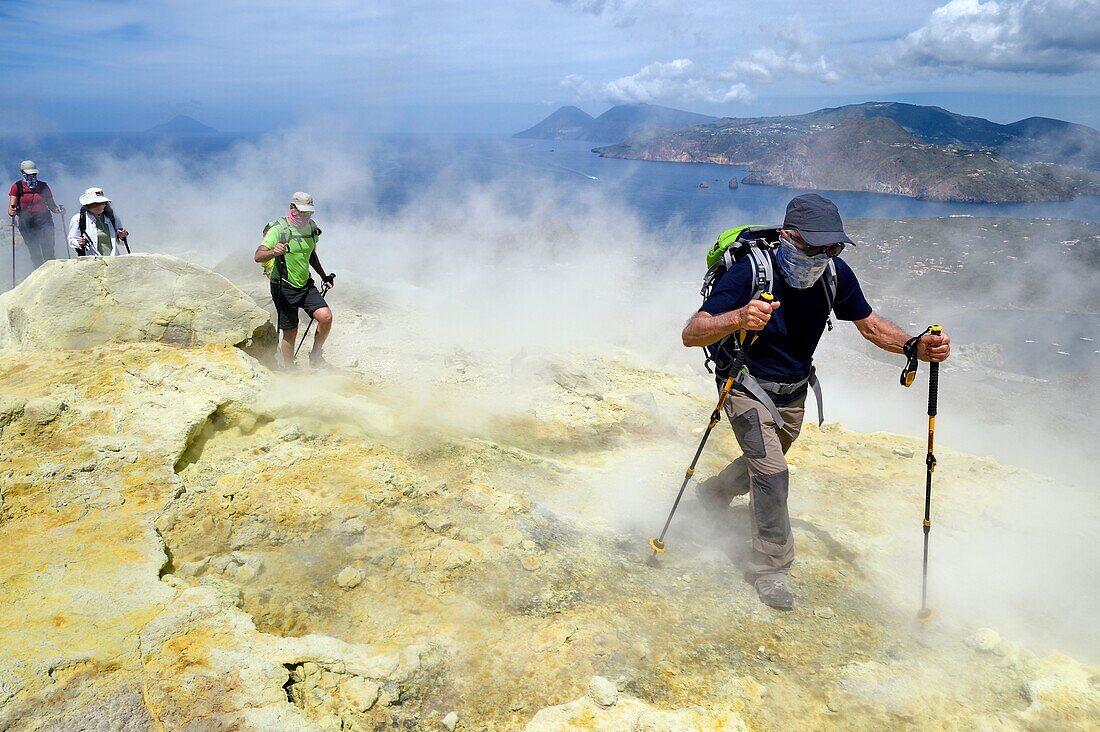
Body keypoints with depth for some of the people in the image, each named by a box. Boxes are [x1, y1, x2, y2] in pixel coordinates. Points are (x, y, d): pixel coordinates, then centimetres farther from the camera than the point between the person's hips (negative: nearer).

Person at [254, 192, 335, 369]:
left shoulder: (311, 227, 5)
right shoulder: (278, 229, -14)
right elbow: (258, 256, -24)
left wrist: (324, 276, 20)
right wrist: (273, 252, -44)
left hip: (306, 284, 5)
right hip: (284, 287, -5)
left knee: (326, 317, -15)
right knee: (290, 332, 0)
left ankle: (316, 355, 7)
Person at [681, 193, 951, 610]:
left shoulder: (836, 275, -17)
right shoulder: (750, 271, -31)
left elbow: (869, 325, -4)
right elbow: (691, 334, -36)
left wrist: (916, 347, -23)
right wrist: (737, 319, -56)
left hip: (794, 393, 6)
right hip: (747, 387, -6)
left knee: (764, 463, 24)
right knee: (772, 473, -16)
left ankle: (715, 492, 56)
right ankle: (770, 567, 4)